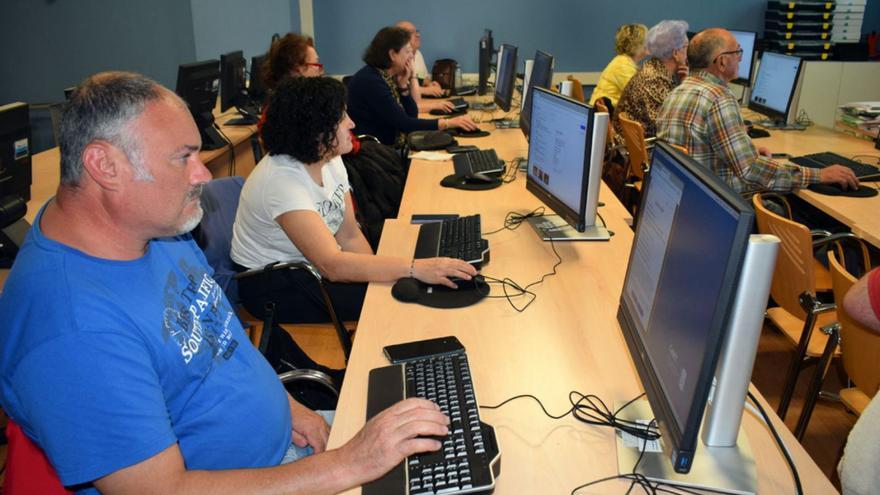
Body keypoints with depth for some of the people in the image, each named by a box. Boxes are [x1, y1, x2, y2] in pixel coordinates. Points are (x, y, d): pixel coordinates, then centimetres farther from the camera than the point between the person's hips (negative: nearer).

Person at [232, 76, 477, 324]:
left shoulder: (330, 159, -5)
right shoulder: (282, 180, -30)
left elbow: (350, 236, -3)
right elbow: (332, 266, -38)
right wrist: (415, 268, -42)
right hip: (272, 285, -7)